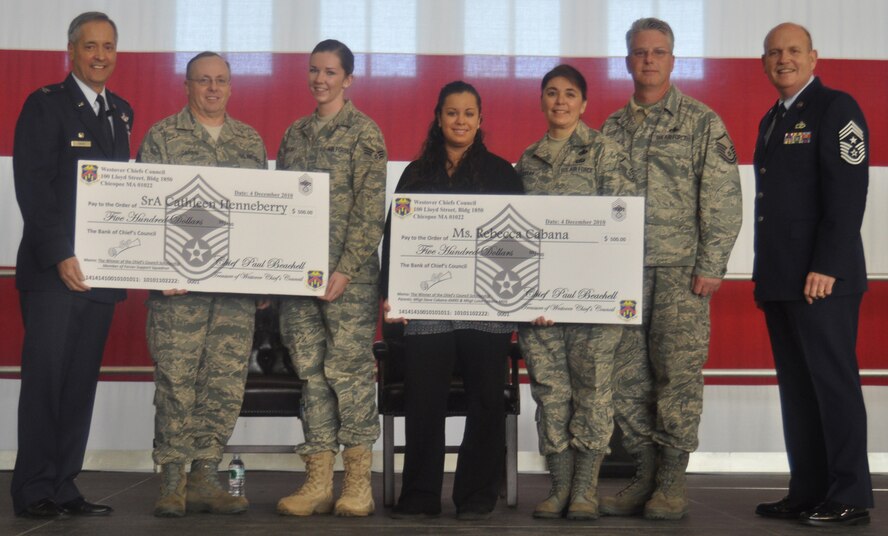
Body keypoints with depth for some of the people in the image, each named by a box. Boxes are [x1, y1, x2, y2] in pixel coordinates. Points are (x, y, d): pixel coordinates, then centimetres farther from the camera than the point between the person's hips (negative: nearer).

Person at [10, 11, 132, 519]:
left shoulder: (121, 112, 17)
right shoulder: (45, 105, -3)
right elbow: (32, 187, -10)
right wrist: (60, 256, -17)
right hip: (53, 271, -6)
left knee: (82, 383, 7)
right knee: (45, 380, -2)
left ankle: (64, 487, 14)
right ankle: (35, 491, 7)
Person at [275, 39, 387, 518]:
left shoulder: (363, 132, -1)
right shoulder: (295, 134, 16)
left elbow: (370, 209, -8)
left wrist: (346, 269, -15)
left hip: (348, 275, -5)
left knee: (349, 368, -4)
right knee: (311, 371, 5)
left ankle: (358, 484, 4)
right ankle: (317, 483, 10)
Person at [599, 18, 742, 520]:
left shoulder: (702, 122, 3)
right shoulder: (613, 127, 15)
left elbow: (723, 199, -3)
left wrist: (711, 266, -10)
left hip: (681, 270, -4)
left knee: (679, 373, -5)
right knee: (628, 376, 4)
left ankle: (673, 481, 3)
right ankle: (646, 474, 14)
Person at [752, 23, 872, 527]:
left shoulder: (836, 108, -4)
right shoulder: (772, 120, 20)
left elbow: (847, 193, -13)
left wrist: (826, 267, -19)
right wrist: (766, 275, 15)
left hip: (822, 278, -8)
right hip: (780, 280, 8)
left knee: (834, 386, -4)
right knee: (796, 390, 8)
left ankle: (850, 499, 3)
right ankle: (808, 492, 14)